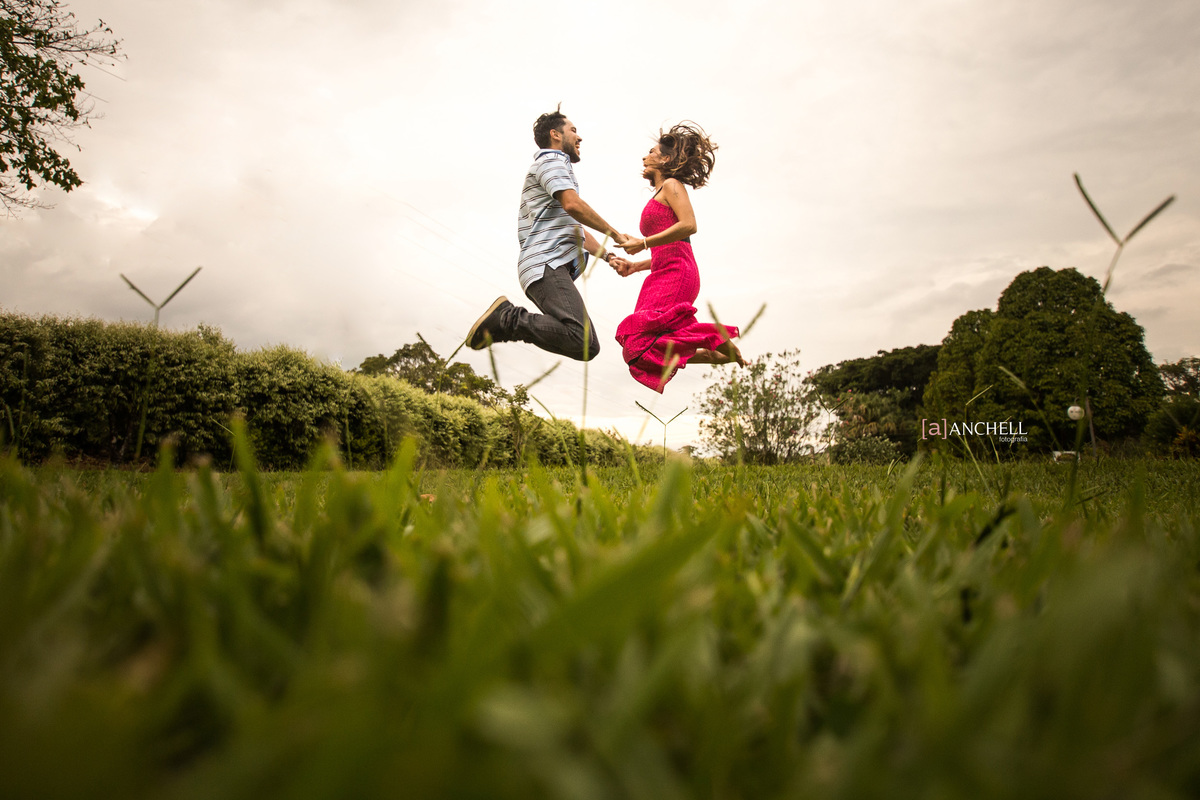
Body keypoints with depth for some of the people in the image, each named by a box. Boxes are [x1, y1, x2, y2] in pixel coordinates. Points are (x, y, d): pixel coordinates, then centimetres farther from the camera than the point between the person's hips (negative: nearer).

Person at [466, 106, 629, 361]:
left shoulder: (556, 165, 37)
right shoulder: (551, 161, 6)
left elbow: (578, 230, 37)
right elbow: (573, 205, -13)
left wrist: (608, 257, 23)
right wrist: (614, 233, -2)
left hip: (556, 268, 10)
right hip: (546, 265, -10)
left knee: (587, 347, -2)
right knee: (584, 342, -27)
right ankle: (508, 320, -19)